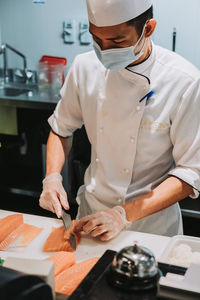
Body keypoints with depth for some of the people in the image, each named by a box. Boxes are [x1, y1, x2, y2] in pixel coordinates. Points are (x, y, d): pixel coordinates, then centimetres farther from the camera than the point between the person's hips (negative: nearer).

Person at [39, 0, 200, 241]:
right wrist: (52, 177, -11)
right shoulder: (85, 67, -10)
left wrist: (125, 214, -25)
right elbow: (61, 129, 5)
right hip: (91, 210, 4)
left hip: (151, 223, -3)